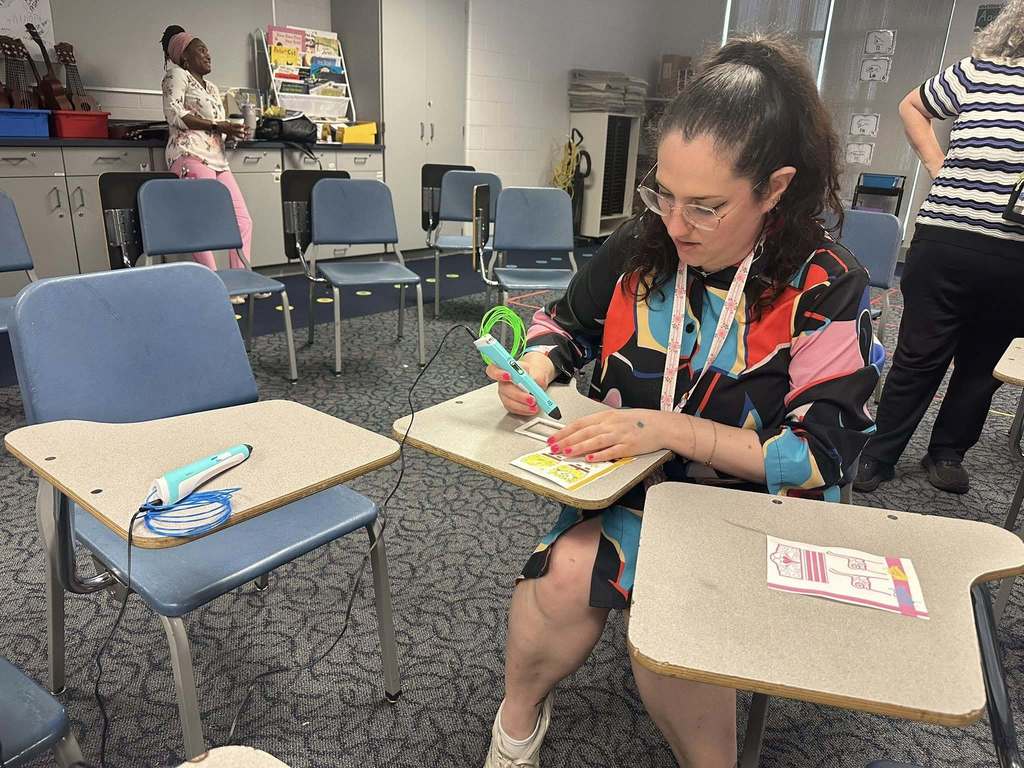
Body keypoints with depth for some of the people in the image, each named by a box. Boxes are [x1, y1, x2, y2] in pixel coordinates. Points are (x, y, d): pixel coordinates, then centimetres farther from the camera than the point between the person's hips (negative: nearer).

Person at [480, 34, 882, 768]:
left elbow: (826, 453, -18)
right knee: (565, 574, -25)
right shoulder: (640, 248, -5)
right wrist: (535, 366, -13)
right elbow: (569, 324, 12)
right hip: (629, 485, 3)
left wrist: (671, 428, -28)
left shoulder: (827, 289, -15)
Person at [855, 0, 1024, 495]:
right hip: (946, 244, -2)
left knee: (983, 366, 12)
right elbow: (912, 107, 20)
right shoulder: (980, 71, 4)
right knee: (918, 358, 5)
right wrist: (935, 165, 7)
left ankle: (948, 454, 30)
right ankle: (879, 455, 17)